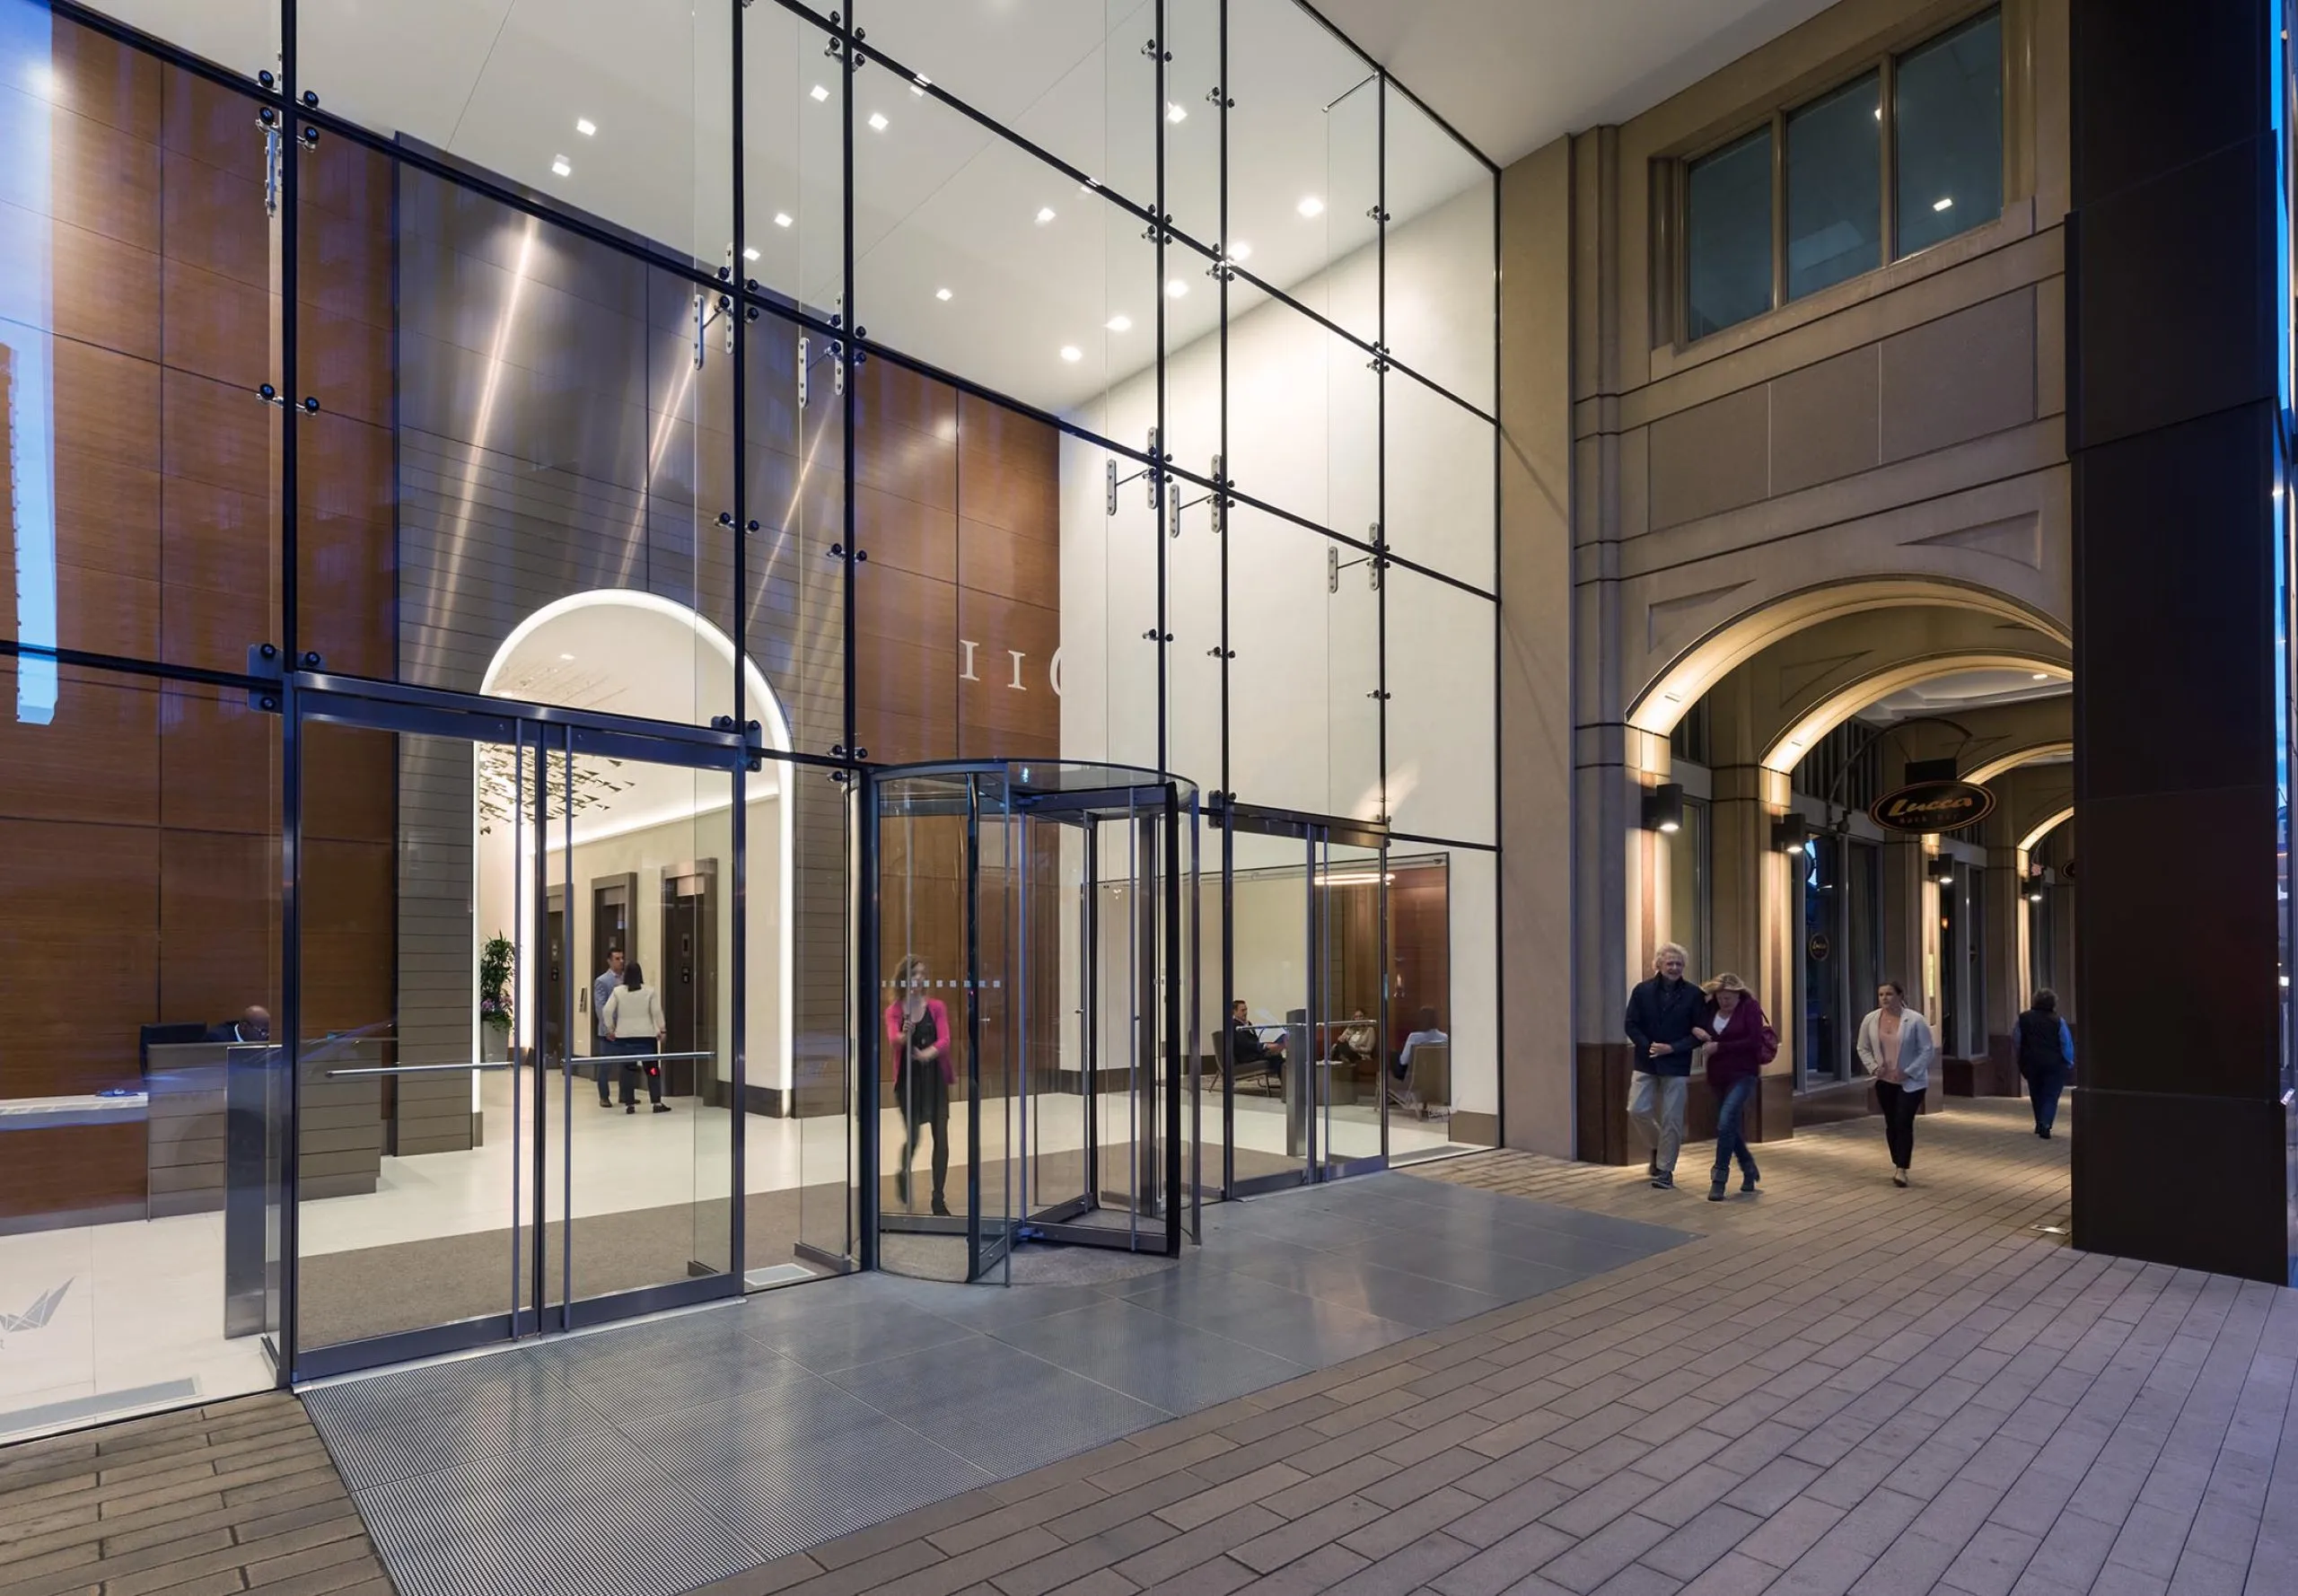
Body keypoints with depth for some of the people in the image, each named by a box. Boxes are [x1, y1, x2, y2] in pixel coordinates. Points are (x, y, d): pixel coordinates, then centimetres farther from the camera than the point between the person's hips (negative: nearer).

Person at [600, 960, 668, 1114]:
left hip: (624, 1036, 1)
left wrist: (610, 1029, 8)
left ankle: (629, 1104, 8)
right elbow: (657, 1012, -7)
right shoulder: (650, 991, -3)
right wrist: (662, 1029, 1)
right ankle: (657, 1103, 3)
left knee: (628, 1070, 8)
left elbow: (607, 1011, -4)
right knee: (652, 1069, 4)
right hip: (646, 1036, -1)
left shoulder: (617, 991, 0)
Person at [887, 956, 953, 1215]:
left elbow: (944, 1040, -12)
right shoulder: (894, 1010, -4)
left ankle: (938, 1200, 7)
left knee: (941, 1136, -3)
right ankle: (903, 1174, 37)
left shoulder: (936, 1007, -1)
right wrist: (905, 1034, -44)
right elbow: (893, 1041, -20)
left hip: (935, 1076, 1)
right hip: (908, 1078, -1)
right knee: (913, 1135, 1)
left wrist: (929, 1053, -33)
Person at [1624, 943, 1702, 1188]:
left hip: (1676, 1064, -1)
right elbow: (1632, 1025, 0)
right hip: (1646, 1062, 2)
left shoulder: (1693, 994, -4)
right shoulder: (1643, 990, -1)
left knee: (1671, 1119, 1)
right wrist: (1648, 1046, -15)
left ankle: (1665, 1170, 15)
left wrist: (1672, 1048, -14)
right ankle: (1658, 1146, 26)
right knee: (1637, 1110, -3)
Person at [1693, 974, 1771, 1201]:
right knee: (1731, 1127, 14)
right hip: (1717, 1076, 6)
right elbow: (1693, 1024, 11)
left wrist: (1719, 1047, -18)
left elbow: (1754, 1041, -16)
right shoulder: (1711, 1008, 2)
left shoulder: (1749, 1007, -10)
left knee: (1725, 1124, -18)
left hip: (1743, 1075, -6)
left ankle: (1719, 1179, -11)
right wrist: (1695, 1030, -12)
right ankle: (1749, 1171, 36)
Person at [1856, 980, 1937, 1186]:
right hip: (1884, 1081, 4)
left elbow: (1928, 1050, -10)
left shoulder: (1915, 1020, -14)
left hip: (1911, 1081, -4)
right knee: (1891, 1124, 11)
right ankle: (1897, 1164, 25)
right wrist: (1873, 1067, -9)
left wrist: (1908, 1072, -17)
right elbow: (1863, 1048, 8)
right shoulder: (1870, 1020, -3)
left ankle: (1902, 1169, -5)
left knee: (1904, 1123, -11)